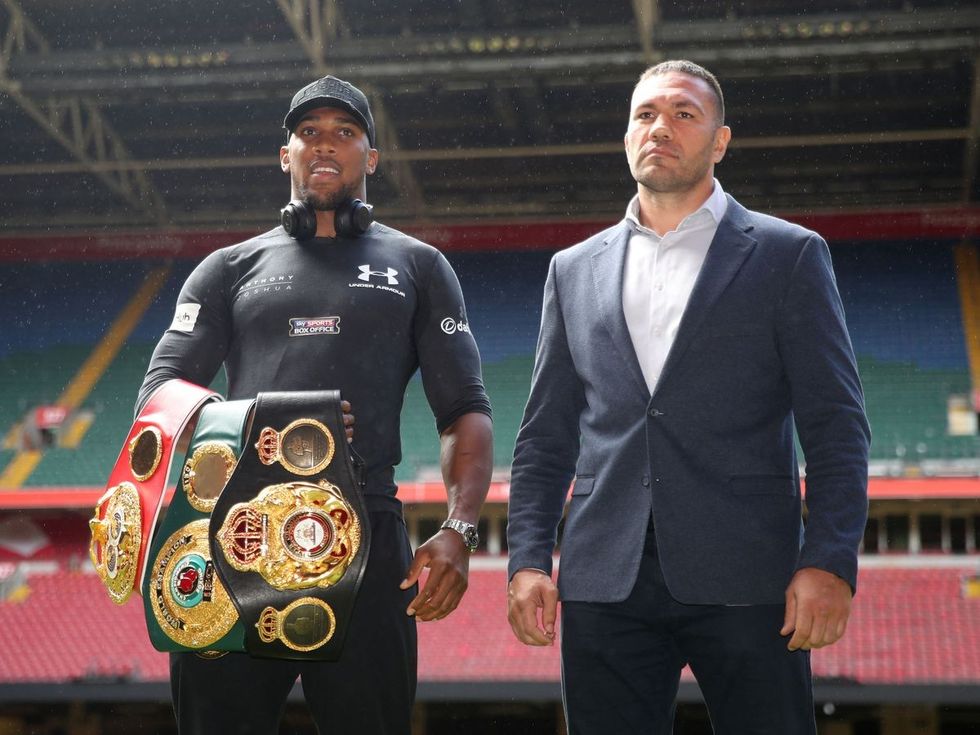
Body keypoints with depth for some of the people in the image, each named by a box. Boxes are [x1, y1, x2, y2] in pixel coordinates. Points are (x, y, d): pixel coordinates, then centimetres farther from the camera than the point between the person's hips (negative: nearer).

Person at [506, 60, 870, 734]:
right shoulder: (576, 271, 16)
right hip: (605, 582, 3)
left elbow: (836, 427, 1)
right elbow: (546, 436, 15)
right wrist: (528, 559, 3)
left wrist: (830, 562, -10)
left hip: (744, 579, -2)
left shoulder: (788, 256, 7)